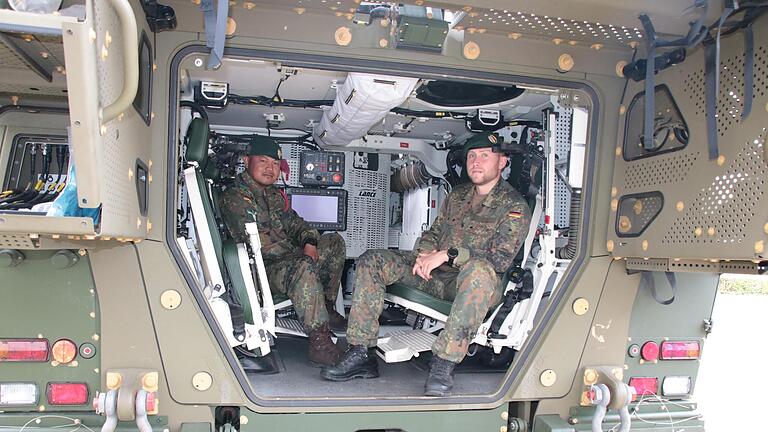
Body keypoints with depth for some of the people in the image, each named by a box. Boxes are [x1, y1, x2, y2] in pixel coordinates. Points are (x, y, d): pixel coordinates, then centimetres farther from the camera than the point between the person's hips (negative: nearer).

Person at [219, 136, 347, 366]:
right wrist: (300, 253, -20)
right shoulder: (234, 197, -9)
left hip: (290, 258, 9)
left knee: (335, 241, 7)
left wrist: (309, 241, -5)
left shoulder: (275, 194, 20)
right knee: (305, 267, -37)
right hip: (262, 268, -9)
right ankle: (319, 343, -35)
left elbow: (293, 222, 20)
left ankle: (327, 309, 8)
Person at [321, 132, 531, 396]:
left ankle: (443, 365, -39)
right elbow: (432, 233, 19)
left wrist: (448, 254, -22)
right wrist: (425, 254, -6)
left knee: (478, 270, -42)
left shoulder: (514, 206, -3)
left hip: (474, 284, -6)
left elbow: (501, 259, -15)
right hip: (437, 274, 6)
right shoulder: (457, 195, 17)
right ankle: (361, 354, -14)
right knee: (371, 262, -8)